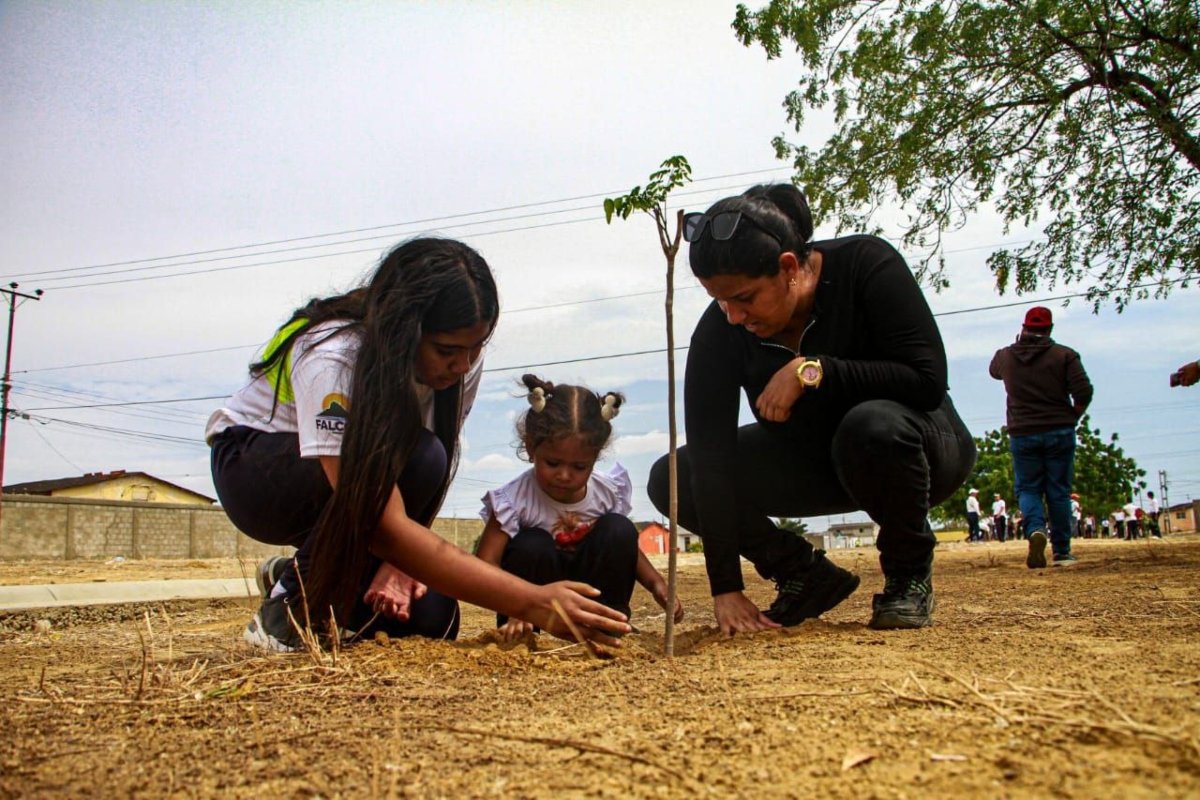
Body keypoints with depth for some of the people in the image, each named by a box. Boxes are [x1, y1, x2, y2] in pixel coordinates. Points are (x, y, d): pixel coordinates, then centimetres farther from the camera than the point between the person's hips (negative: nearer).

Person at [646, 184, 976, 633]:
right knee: (672, 479, -13)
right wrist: (725, 586, -28)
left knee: (875, 425, -40)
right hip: (810, 460, 4)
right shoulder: (719, 331, -19)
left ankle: (910, 570, -11)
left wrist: (814, 370, -38)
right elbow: (711, 456, -24)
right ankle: (805, 574, 0)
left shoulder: (866, 265, -25)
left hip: (918, 447, -3)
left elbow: (927, 381, -30)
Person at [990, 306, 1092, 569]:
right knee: (1059, 491, 8)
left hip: (1022, 435, 1)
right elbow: (1084, 392, -10)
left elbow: (993, 371, 28)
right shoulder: (1064, 355, -3)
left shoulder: (1004, 356, 4)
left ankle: (1036, 530, -21)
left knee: (1027, 489, 8)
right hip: (1059, 432, 0)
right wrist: (1072, 417, 6)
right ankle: (1062, 552, 11)